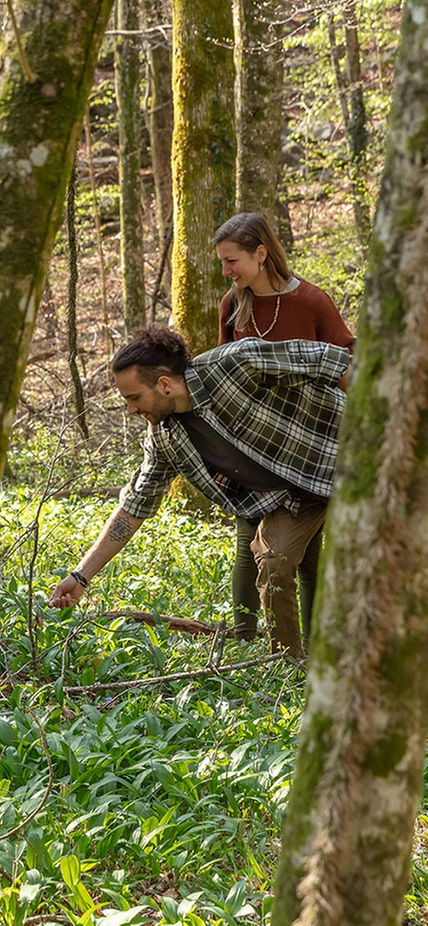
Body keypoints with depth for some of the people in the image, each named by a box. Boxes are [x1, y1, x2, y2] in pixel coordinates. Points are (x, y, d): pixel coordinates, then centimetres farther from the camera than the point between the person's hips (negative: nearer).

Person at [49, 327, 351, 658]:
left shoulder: (235, 363, -29)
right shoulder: (164, 438, -7)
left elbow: (323, 358, -24)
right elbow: (135, 506, 2)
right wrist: (81, 576, -1)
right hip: (290, 494, 5)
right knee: (273, 565, -13)